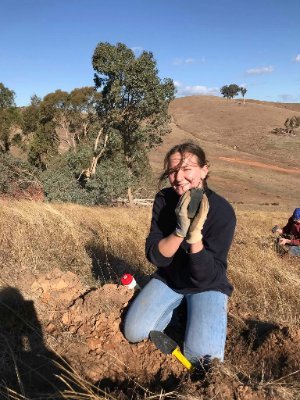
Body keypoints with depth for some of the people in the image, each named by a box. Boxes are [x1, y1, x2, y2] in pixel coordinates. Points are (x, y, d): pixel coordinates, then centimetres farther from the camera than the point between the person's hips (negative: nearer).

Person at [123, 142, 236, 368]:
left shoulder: (222, 210, -24)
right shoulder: (164, 200, -15)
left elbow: (206, 276, -25)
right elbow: (155, 256, -18)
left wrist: (195, 235, -40)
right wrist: (180, 230, -35)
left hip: (208, 286, -2)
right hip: (168, 279, 3)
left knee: (202, 357, -18)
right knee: (134, 333, -10)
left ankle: (190, 310, 11)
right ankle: (174, 308, 16)